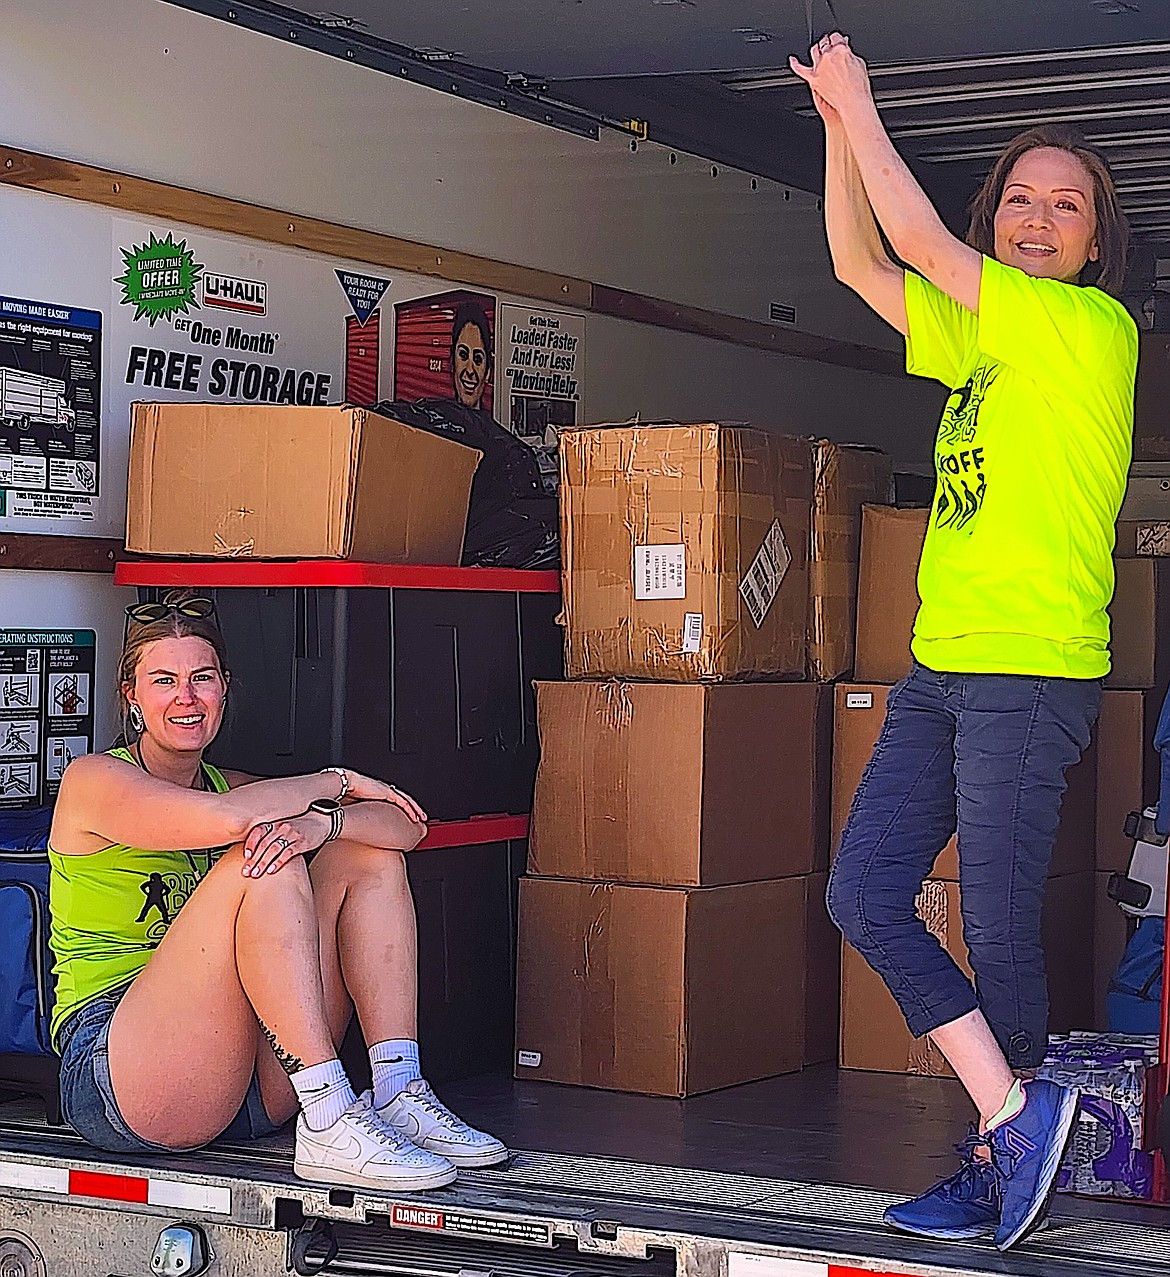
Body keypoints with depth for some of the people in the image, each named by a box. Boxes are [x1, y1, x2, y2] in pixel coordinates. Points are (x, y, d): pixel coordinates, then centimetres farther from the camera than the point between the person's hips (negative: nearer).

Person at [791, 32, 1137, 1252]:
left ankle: (1000, 1161, 10)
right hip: (939, 666, 8)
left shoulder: (1095, 328, -5)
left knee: (996, 930, -4)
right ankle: (1016, 1113, 5)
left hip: (1034, 669, -8)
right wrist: (838, 120, 8)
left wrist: (860, 102, 1)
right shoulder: (981, 339, 17)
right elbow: (860, 263, 18)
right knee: (862, 896, 1)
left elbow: (922, 245, -8)